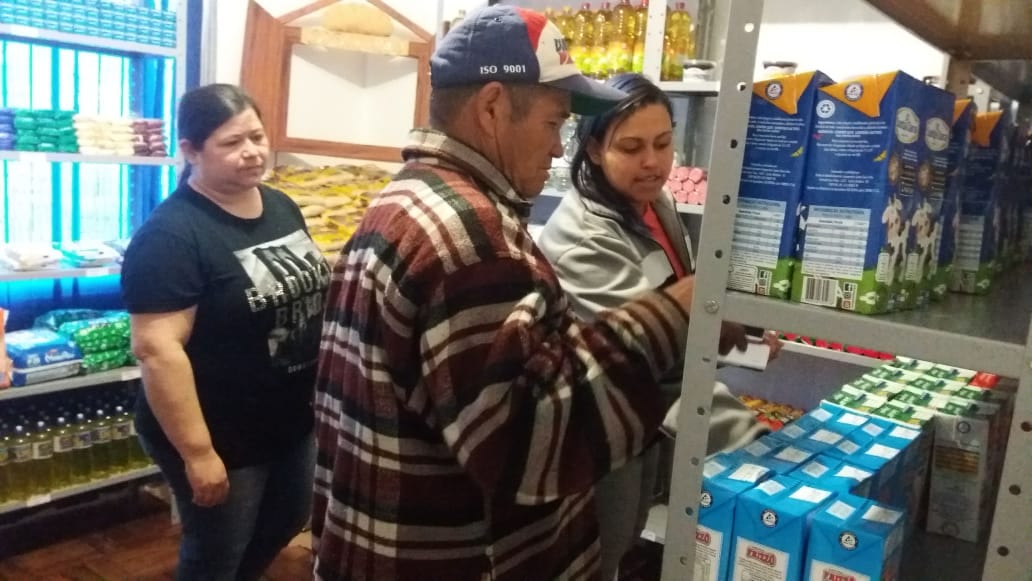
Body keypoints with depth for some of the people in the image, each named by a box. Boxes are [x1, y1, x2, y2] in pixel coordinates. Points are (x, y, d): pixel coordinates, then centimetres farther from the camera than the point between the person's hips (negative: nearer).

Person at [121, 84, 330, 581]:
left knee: (288, 521, 26)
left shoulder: (282, 207, 2)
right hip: (223, 438, -8)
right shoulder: (171, 235, -23)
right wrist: (197, 452, -26)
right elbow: (157, 349, -26)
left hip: (293, 421, 8)